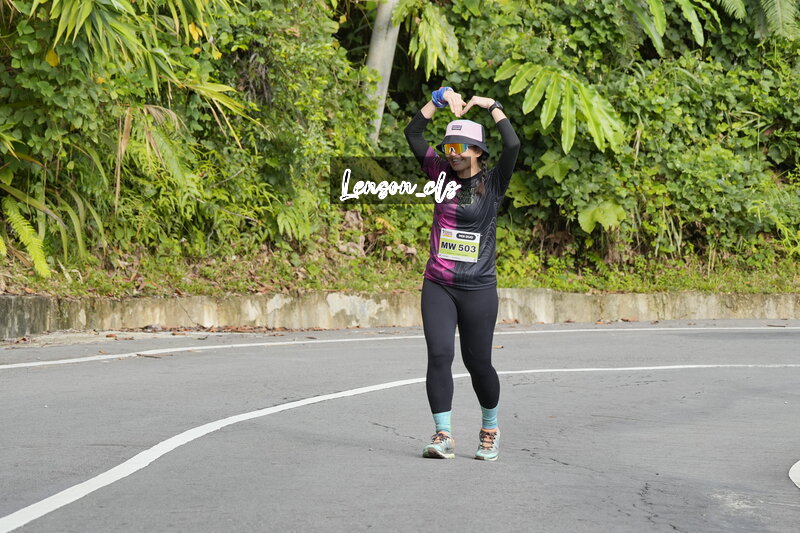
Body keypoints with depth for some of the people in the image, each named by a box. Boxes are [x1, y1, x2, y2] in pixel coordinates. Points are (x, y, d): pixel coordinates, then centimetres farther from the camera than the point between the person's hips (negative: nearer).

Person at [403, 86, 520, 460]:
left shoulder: (493, 183, -2)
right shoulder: (442, 175, 7)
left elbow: (512, 145, -18)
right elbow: (412, 134, 2)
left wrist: (492, 106, -11)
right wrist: (440, 98, -5)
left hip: (478, 289, -2)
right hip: (437, 286, 2)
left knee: (478, 362, 6)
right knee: (439, 355, -12)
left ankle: (490, 430, 28)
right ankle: (443, 436, -10)